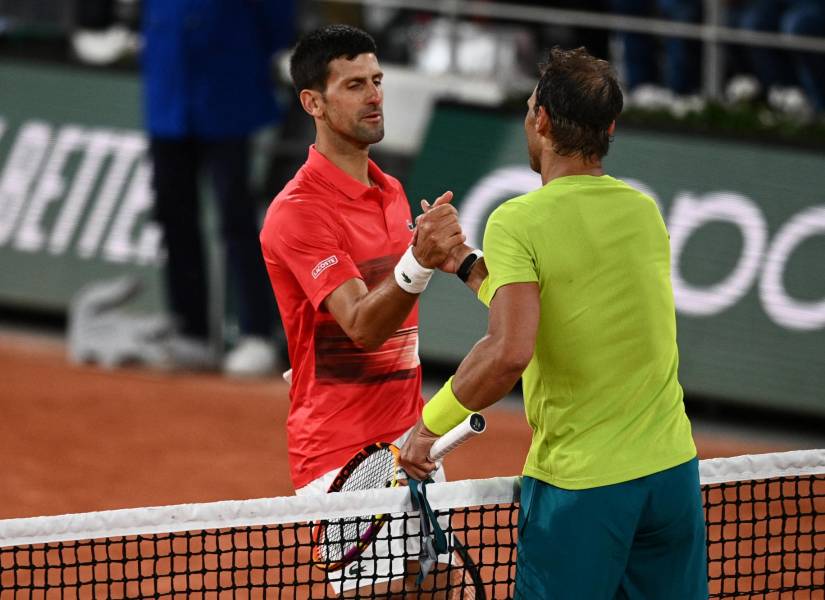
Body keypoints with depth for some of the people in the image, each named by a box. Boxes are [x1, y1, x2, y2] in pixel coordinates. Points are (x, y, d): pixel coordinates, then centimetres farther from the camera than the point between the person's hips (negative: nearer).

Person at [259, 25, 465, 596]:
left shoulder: (392, 192, 12)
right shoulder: (297, 210, -15)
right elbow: (360, 325, -26)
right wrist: (418, 262, -39)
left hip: (408, 440, 8)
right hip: (342, 454, -8)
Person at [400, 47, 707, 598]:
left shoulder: (517, 222, -12)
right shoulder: (645, 212, 7)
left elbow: (510, 352, -25)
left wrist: (432, 422, -13)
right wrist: (470, 267, 25)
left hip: (578, 485, -5)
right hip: (671, 468, 5)